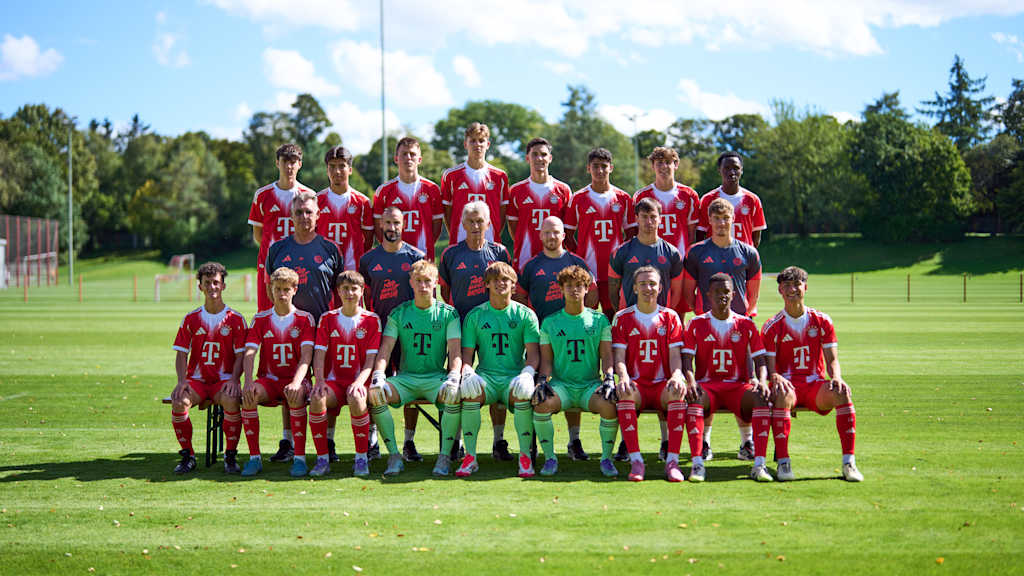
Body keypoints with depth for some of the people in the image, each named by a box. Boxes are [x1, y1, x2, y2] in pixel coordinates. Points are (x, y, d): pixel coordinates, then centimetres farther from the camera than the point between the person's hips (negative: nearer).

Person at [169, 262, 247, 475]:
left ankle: (230, 455, -18)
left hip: (224, 379, -2)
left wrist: (233, 380, -16)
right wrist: (181, 381, -10)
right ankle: (188, 455, -11)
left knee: (231, 399, -35)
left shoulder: (235, 319, 5)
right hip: (196, 379, 2)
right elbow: (181, 354, 7)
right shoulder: (191, 319, 10)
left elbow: (240, 355, 1)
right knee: (178, 401, -29)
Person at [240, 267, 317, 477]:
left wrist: (296, 382, -27)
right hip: (268, 379, 2)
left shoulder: (305, 319, 3)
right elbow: (249, 353, -2)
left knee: (295, 396, -37)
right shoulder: (260, 319, 9)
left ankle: (299, 458, -30)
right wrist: (248, 382, -20)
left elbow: (306, 356, -9)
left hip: (296, 379, -2)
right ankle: (254, 457, -21)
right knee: (248, 396, -30)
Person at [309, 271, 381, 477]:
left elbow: (371, 359, -2)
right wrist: (320, 381, -15)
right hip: (334, 381, 2)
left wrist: (359, 382, -21)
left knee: (356, 398, -37)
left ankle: (362, 458, -21)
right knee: (317, 398, -32)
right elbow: (319, 355, 3)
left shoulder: (371, 320, 5)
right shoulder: (327, 319, 10)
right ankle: (322, 459, -21)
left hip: (358, 381, -2)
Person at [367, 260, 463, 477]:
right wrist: (378, 375, -18)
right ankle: (394, 456, -16)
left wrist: (453, 377, -23)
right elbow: (384, 351, 2)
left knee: (454, 394, -34)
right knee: (376, 394, -28)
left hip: (436, 377, -1)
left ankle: (445, 455, -18)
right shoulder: (398, 314, 8)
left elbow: (455, 353, -4)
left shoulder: (448, 314, 4)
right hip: (405, 377, 2)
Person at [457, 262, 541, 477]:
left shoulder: (525, 315, 9)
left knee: (522, 393, -35)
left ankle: (525, 456, -20)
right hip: (485, 375, 1)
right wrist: (467, 373, -15)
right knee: (471, 392, -32)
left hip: (515, 376, -1)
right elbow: (466, 354, 8)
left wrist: (527, 374, -20)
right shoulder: (475, 316, 11)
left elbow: (533, 353, 1)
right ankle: (470, 457, -22)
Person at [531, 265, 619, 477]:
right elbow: (546, 359, 9)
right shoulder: (550, 322, 11)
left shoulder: (599, 320, 10)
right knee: (542, 403, -32)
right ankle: (549, 458, -13)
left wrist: (609, 378, -12)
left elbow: (606, 356, 6)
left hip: (591, 384, -1)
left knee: (609, 406, -33)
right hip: (561, 384, 1)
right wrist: (543, 380, -9)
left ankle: (606, 457, -10)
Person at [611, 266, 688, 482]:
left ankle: (672, 461, -31)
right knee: (625, 393, -35)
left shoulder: (670, 317, 11)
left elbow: (675, 355, 3)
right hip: (636, 383, -1)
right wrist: (623, 377, -21)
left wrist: (677, 375, -20)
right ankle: (636, 461, -33)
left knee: (677, 392, -34)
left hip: (662, 384, 1)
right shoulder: (623, 318, 9)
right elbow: (619, 356, 1)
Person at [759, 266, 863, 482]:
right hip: (788, 383, -2)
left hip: (816, 384, 2)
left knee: (842, 391, -31)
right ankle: (783, 462, -37)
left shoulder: (822, 321, 9)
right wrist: (776, 377, -27)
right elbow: (770, 368, -2)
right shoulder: (772, 327, 3)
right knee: (782, 394, -38)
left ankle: (849, 461, -30)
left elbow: (832, 360, 5)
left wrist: (836, 377, -18)